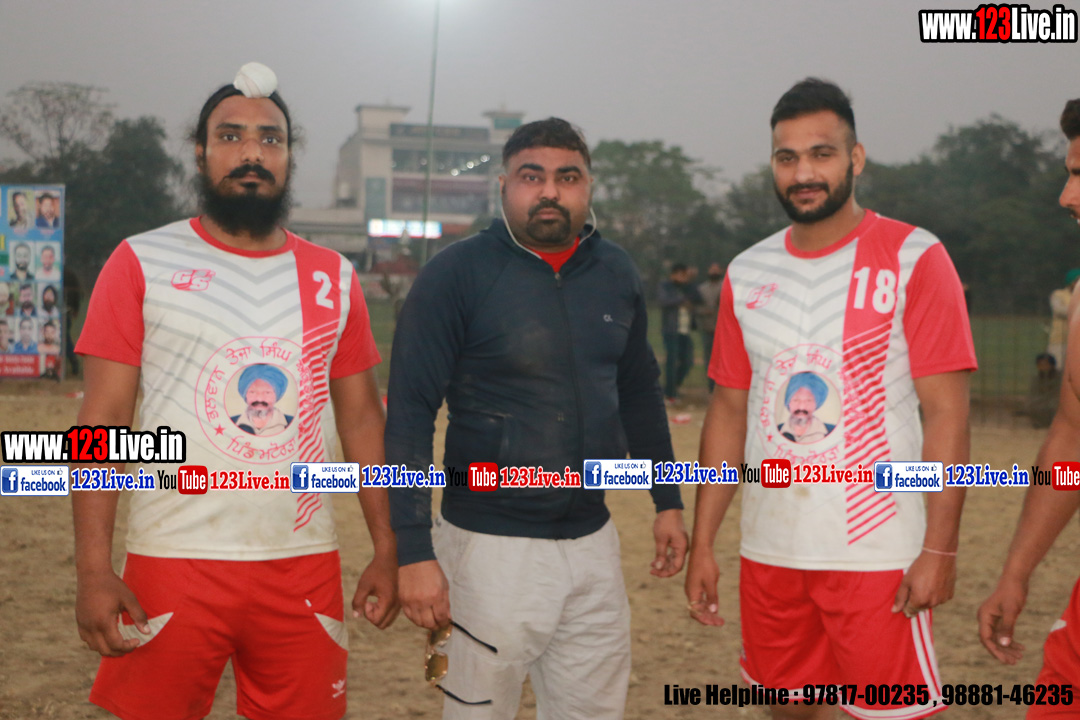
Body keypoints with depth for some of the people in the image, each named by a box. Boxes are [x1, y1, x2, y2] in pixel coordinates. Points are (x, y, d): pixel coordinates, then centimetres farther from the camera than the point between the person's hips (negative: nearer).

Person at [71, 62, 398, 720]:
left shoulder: (333, 277, 10)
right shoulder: (142, 264, 0)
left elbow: (362, 418, 13)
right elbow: (104, 421, -4)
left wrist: (387, 551, 7)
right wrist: (94, 571, -12)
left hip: (305, 567, 3)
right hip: (175, 563, -3)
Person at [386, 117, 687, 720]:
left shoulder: (617, 275, 6)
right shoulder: (457, 275, -9)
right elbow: (409, 414, -12)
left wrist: (669, 501, 18)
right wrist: (415, 550, -18)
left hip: (593, 541, 5)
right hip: (491, 549, -5)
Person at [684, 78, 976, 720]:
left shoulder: (913, 259, -6)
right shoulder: (747, 274, 9)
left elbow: (947, 412, -9)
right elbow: (729, 411, 12)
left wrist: (941, 549, -15)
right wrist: (703, 542, 8)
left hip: (878, 555, -5)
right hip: (768, 551, 5)